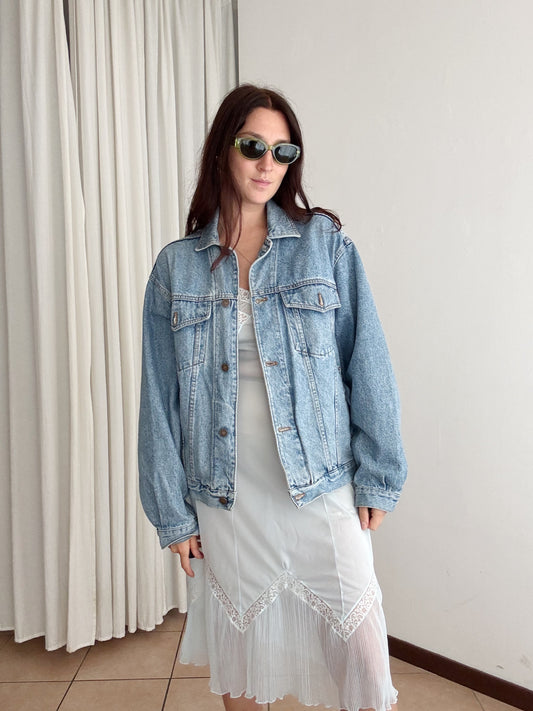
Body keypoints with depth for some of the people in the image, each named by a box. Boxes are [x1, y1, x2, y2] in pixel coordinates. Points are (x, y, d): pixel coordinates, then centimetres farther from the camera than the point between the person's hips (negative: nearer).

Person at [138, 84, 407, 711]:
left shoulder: (325, 243, -1)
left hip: (321, 488, -1)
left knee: (362, 657, 7)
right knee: (237, 657, 17)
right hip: (225, 496, 2)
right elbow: (160, 396, 2)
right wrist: (173, 513, 3)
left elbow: (366, 362, -2)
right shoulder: (176, 266, 2)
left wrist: (378, 479, -2)